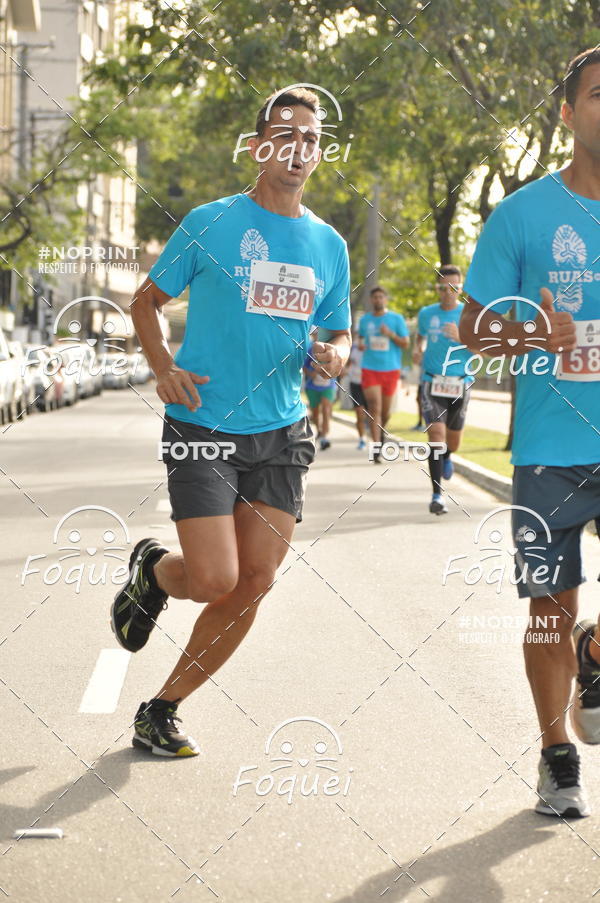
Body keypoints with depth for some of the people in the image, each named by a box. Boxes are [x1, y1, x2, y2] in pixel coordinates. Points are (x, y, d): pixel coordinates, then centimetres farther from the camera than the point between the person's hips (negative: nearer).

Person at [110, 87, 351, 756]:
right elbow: (146, 301, 6)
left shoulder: (329, 245, 10)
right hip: (204, 428, -5)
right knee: (215, 580, -14)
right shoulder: (210, 223, -2)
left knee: (254, 584, 1)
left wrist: (335, 356, -4)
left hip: (281, 434, 5)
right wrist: (164, 367, -11)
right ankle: (152, 572, 24)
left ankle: (163, 708, 16)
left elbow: (340, 333, 20)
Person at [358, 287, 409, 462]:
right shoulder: (364, 320, 9)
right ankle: (376, 448, -18)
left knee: (385, 411, 10)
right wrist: (360, 345, 3)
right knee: (374, 408, -14)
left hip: (391, 369, 0)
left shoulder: (396, 319, 2)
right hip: (370, 369, 0)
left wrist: (390, 334, -16)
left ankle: (381, 431, 42)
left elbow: (405, 343, 0)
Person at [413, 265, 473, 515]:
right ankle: (437, 495, -16)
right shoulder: (426, 313, 6)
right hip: (431, 382, 0)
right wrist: (417, 351, 4)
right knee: (436, 433, -18)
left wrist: (460, 337, -21)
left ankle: (446, 457, 52)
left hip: (459, 384, 0)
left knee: (453, 442, 13)